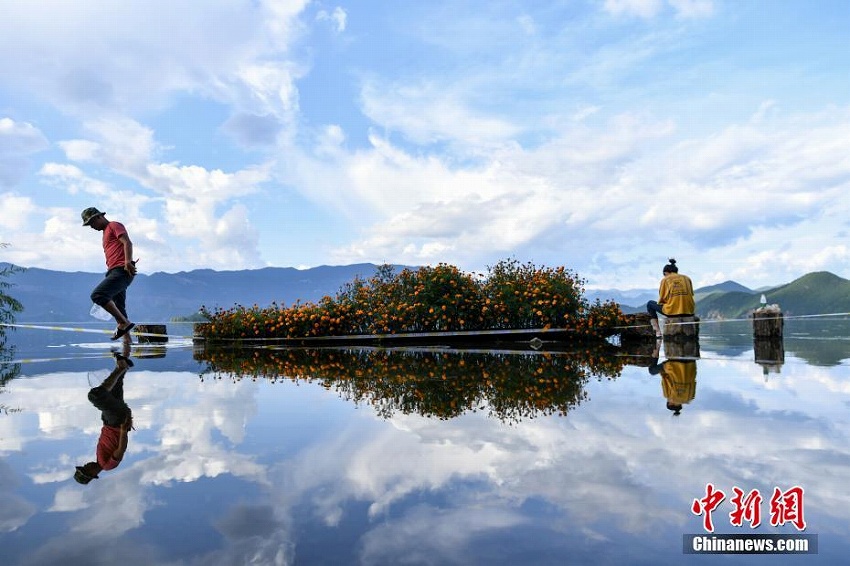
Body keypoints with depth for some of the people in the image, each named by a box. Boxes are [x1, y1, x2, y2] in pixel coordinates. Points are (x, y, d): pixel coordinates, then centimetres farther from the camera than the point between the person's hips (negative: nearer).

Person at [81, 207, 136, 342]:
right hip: (114, 272, 10)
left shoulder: (114, 225, 2)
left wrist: (128, 262, -27)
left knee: (97, 295, -22)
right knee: (118, 309, 6)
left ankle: (124, 323, -21)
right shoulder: (106, 232, 30)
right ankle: (127, 341, 6)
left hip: (122, 271, -10)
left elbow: (127, 243, -14)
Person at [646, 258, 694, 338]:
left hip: (672, 311, -4)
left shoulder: (665, 279, 4)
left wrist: (659, 302, 24)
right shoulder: (687, 278, 13)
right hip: (689, 312, 4)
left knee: (650, 304, 21)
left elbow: (662, 299, 3)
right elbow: (691, 295, 16)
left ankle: (658, 331, 8)